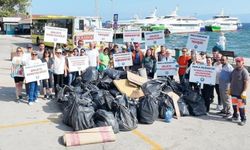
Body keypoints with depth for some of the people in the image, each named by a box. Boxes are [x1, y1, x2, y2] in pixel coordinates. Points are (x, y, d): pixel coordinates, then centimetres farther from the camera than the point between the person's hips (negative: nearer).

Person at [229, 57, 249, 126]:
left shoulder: (244, 71, -14)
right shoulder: (234, 70, 8)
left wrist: (244, 91, -20)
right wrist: (230, 88, 15)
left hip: (240, 93, -7)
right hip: (233, 91, 7)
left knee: (241, 106, 0)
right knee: (234, 105, 16)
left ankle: (243, 119, 12)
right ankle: (235, 117, 32)